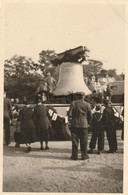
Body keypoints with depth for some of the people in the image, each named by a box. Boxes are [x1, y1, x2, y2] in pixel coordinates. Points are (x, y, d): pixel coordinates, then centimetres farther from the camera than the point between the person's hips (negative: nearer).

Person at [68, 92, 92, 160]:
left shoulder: (73, 103, -6)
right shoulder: (87, 104, -2)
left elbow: (69, 114, -9)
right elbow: (90, 116, 2)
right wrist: (88, 122, 18)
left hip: (74, 124, 0)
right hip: (84, 124, 0)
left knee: (74, 140, 6)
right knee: (84, 141, 8)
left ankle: (74, 156, 10)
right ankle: (84, 155, 12)